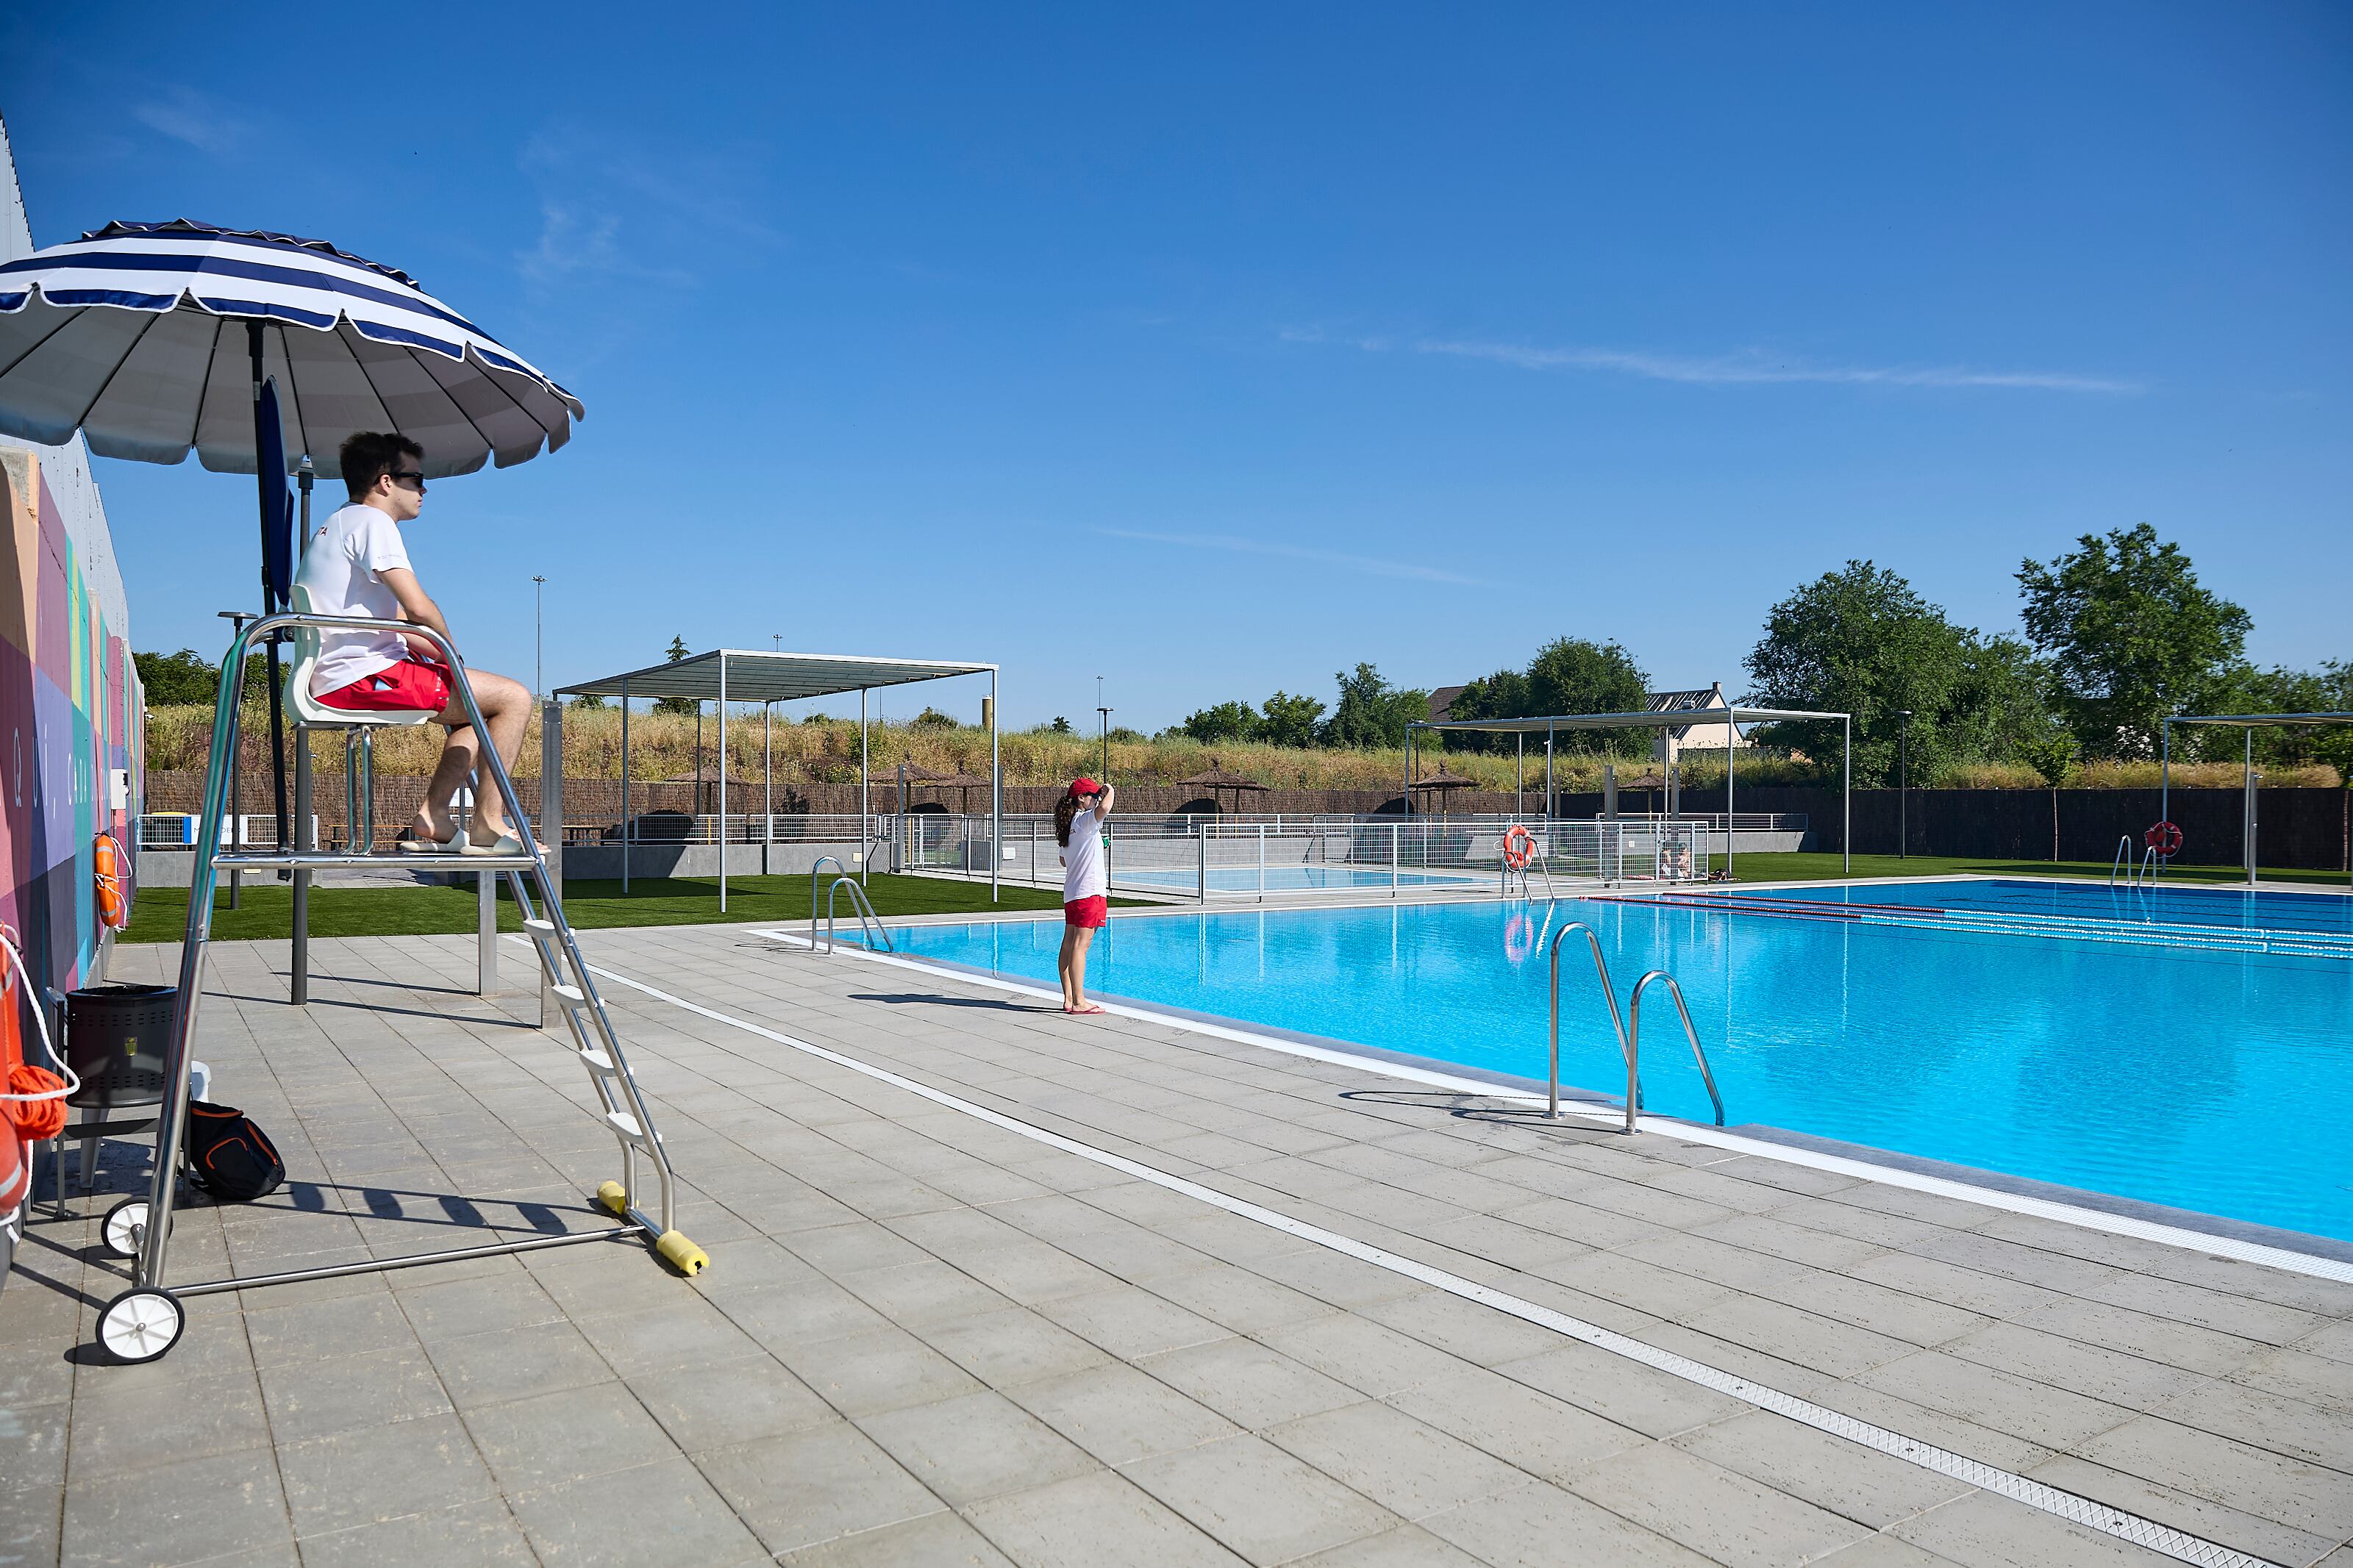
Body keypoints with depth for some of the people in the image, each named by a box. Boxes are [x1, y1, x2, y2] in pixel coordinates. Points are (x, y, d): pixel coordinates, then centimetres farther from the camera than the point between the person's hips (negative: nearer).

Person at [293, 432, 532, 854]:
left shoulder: (338, 525, 26)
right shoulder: (372, 521, -8)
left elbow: (397, 623, 25)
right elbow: (419, 609, -20)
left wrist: (446, 658, 12)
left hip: (333, 683, 11)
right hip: (364, 676, -11)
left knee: (482, 707, 20)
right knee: (514, 698, -10)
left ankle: (433, 818, 9)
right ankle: (488, 825, -12)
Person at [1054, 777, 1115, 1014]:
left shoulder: (1069, 824, 15)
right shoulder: (1085, 819, -11)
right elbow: (1104, 809, -33)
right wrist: (1109, 790, -13)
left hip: (1071, 893, 9)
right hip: (1089, 891, -9)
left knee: (1069, 945, 9)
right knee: (1081, 945, -10)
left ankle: (1068, 999, 13)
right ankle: (1079, 1002, -11)